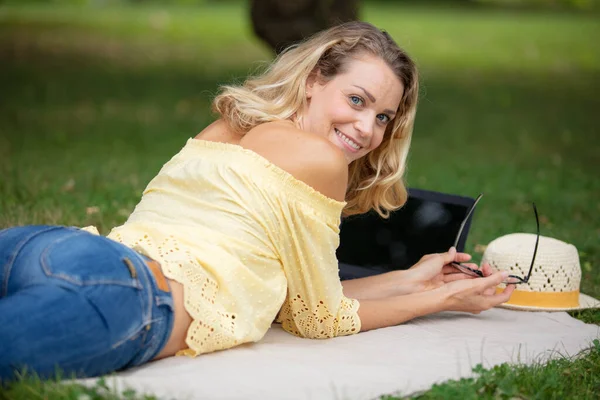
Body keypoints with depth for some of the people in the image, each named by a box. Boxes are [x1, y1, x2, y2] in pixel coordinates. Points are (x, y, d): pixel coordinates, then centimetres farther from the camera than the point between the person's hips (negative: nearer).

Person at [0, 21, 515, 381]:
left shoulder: (222, 132, 30)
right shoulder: (319, 158, 6)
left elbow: (291, 292, 33)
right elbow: (318, 318, 15)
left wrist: (407, 279, 39)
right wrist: (442, 299, 25)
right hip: (128, 289, -9)